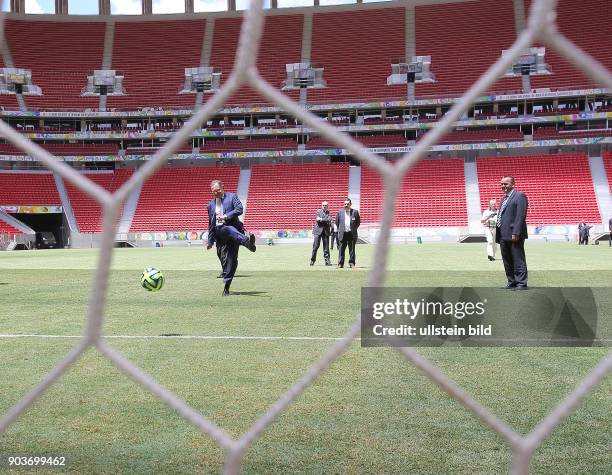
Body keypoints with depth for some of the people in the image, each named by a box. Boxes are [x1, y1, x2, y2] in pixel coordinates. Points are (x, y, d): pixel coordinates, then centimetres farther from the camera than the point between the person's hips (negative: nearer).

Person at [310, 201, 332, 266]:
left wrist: (321, 219, -12)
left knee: (326, 247, 1)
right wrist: (326, 221, -7)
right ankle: (312, 260, 3)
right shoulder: (318, 212, 6)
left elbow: (329, 219, -8)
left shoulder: (329, 213, 11)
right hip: (318, 231, -2)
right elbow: (318, 220, -8)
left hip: (326, 231, 2)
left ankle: (327, 261, 3)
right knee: (316, 246, -5)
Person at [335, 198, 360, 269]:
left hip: (351, 233, 0)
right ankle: (340, 263, 6)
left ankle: (352, 263, 11)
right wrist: (340, 229, 10)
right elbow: (337, 222, 14)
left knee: (352, 249, 3)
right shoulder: (340, 212, 6)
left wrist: (354, 229, 6)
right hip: (342, 233, 1)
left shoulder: (355, 212, 3)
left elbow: (358, 222, 11)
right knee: (341, 249, 1)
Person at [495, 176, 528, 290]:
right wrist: (498, 234, 14)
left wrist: (516, 233, -22)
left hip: (514, 235, -9)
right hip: (503, 235, 9)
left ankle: (521, 283, 0)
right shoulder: (503, 199, 22)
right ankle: (511, 282, 20)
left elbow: (521, 216, -16)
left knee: (518, 260, -4)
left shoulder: (519, 196, -7)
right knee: (507, 261, 12)